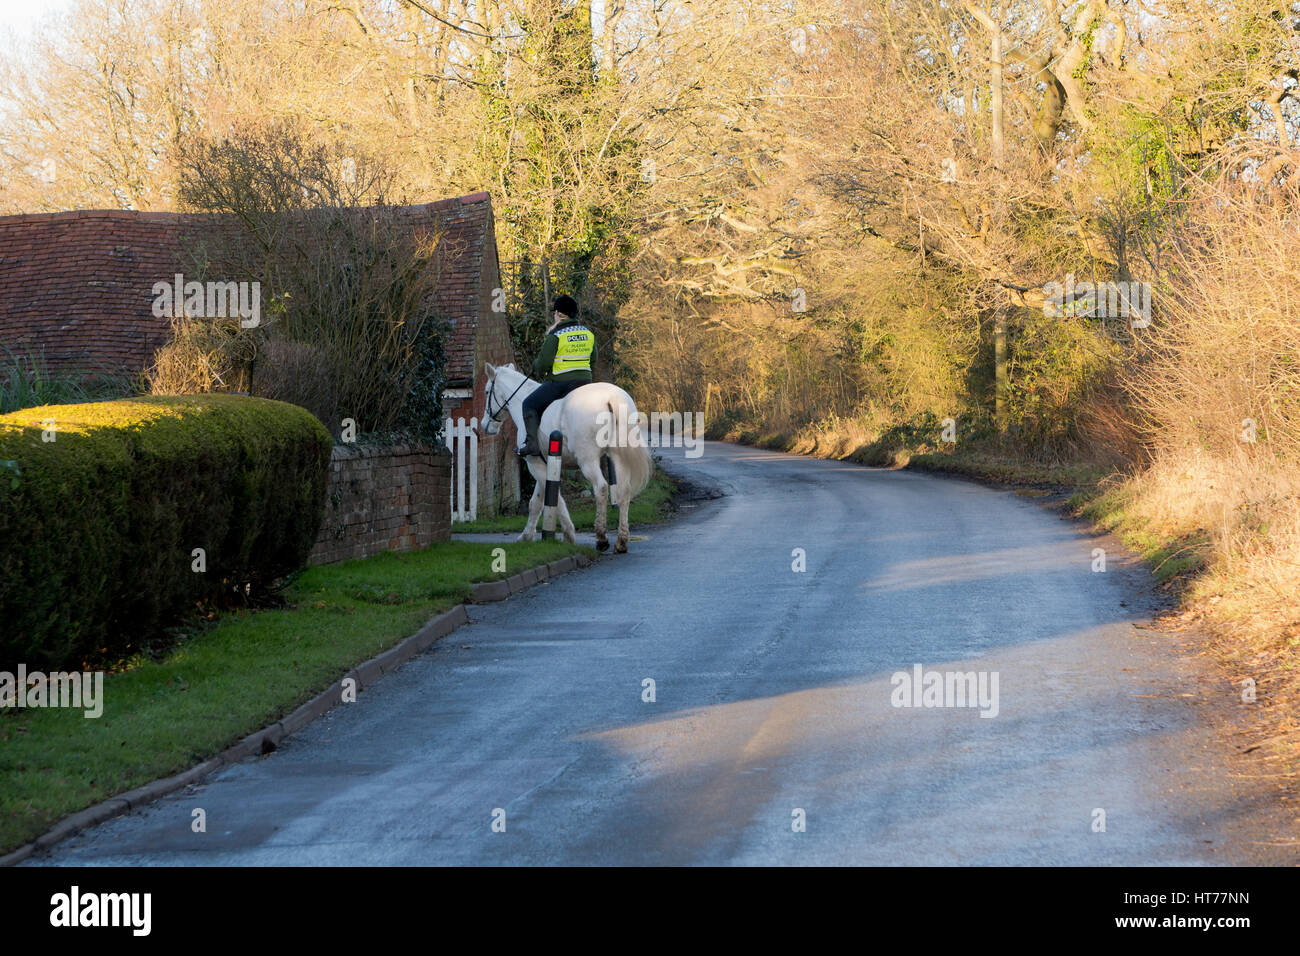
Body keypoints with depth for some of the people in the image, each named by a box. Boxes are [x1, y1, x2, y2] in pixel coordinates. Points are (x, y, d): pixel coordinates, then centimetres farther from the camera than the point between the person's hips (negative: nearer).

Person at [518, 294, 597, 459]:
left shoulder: (555, 336, -12)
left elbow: (543, 363, -12)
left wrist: (537, 370, 9)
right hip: (584, 382, 6)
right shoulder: (589, 334, 7)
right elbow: (593, 358, 19)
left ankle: (532, 443, -5)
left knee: (530, 405, 9)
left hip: (559, 383, -6)